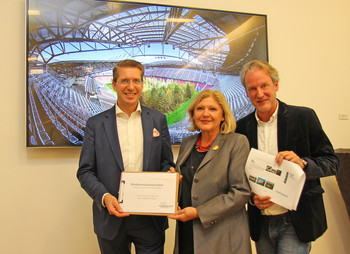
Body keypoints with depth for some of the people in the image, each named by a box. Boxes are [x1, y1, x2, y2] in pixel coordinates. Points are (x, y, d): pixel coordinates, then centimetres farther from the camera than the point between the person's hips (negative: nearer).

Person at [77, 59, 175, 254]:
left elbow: (167, 162, 8)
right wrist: (104, 197, -15)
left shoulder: (158, 120, 5)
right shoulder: (96, 124, 1)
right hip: (111, 218, 0)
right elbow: (85, 171, 0)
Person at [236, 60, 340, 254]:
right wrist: (251, 197, -8)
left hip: (295, 223, -3)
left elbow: (332, 162, -4)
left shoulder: (303, 117, -6)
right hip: (261, 223, 3)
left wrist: (303, 163, -23)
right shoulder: (242, 127, 2)